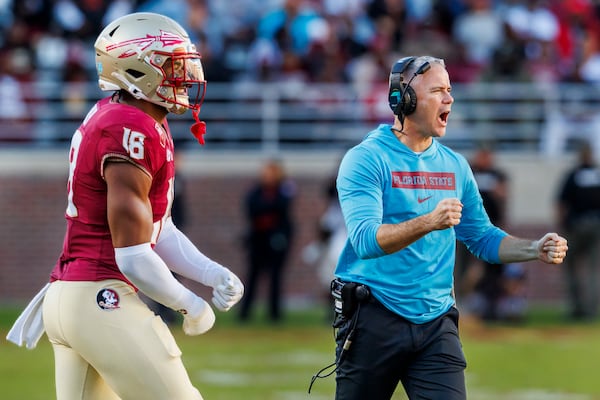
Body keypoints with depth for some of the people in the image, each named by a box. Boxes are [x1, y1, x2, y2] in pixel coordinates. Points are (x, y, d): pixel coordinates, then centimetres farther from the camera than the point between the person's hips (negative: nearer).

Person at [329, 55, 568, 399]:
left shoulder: (455, 165, 11)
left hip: (436, 322, 4)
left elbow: (482, 237, 17)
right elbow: (365, 239, -20)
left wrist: (534, 250, -1)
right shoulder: (366, 159, -7)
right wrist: (428, 223, -34)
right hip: (374, 319, -4)